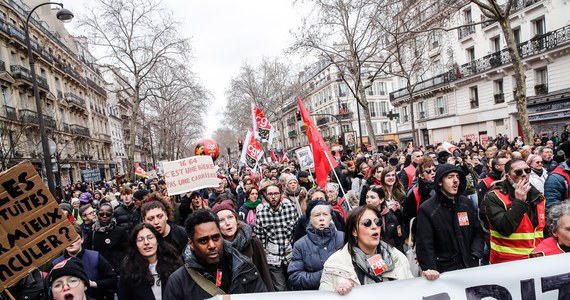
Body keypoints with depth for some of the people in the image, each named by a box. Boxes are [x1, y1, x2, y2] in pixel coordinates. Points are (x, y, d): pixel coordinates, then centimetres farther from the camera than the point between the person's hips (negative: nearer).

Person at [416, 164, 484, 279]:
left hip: (470, 267, 5)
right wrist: (430, 269, -27)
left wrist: (475, 255, -2)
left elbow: (478, 232, 12)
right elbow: (424, 244, -15)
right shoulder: (427, 209, -12)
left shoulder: (466, 203, 5)